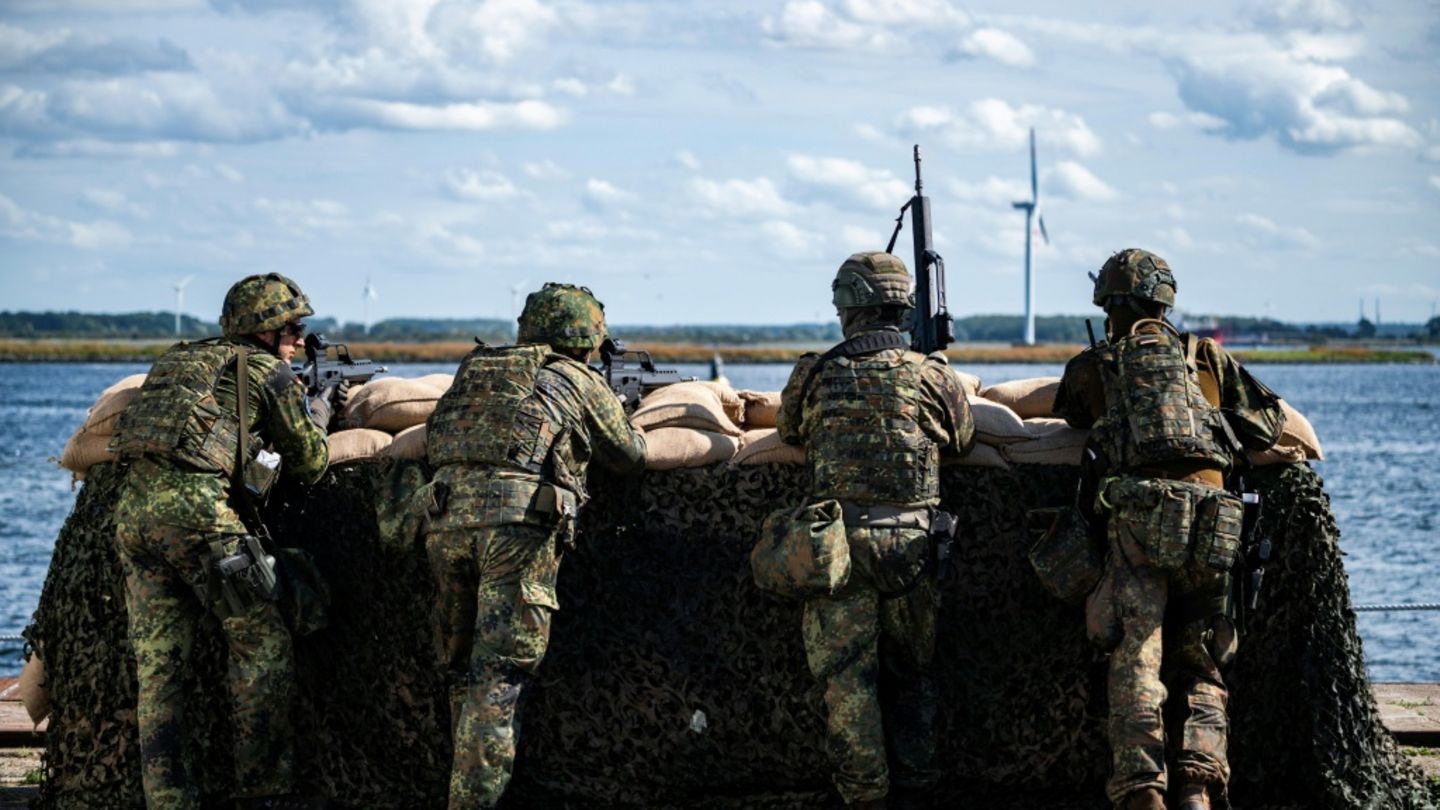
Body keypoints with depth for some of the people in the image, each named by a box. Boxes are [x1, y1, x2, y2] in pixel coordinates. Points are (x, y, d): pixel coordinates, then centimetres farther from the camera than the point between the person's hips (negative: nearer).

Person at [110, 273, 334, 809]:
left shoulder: (176, 361, 25)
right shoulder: (269, 372, 6)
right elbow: (310, 463, 13)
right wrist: (317, 417, 33)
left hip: (134, 510, 7)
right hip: (196, 511, -7)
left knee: (158, 663, 7)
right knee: (264, 646, 3)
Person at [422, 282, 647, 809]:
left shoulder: (475, 369, 24)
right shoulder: (580, 382, 13)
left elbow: (433, 441, 29)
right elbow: (630, 458, 22)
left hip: (447, 517, 5)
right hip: (517, 522, -5)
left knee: (462, 666, 17)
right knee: (499, 676, -7)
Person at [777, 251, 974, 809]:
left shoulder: (814, 374, -2)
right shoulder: (932, 376, -2)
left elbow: (791, 433, 16)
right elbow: (960, 444, 14)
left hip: (837, 539, -1)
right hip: (909, 540, 1)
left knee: (846, 675, 5)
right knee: (911, 671, 16)